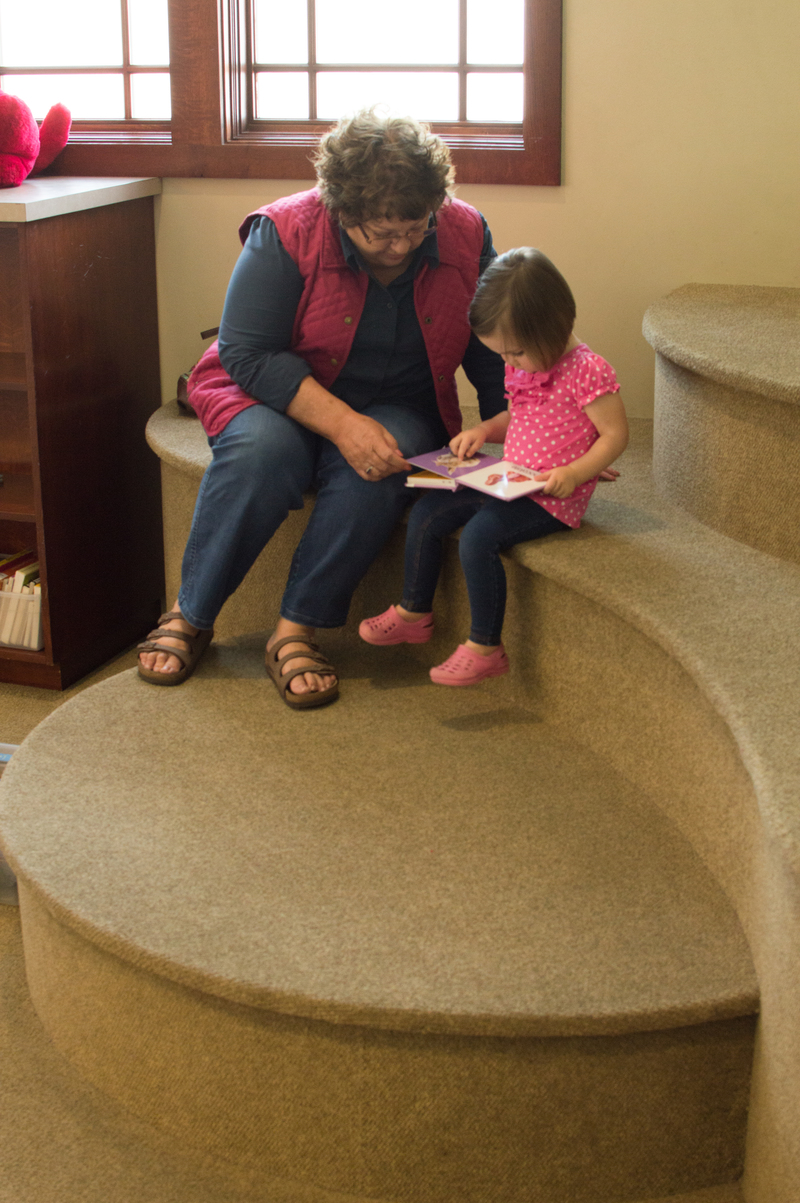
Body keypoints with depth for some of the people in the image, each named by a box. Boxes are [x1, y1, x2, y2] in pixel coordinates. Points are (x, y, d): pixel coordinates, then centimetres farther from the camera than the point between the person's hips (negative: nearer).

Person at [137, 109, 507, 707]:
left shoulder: (466, 234, -9)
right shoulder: (286, 233, -19)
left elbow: (493, 355, 1)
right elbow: (247, 354, -21)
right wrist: (342, 424, -30)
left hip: (397, 407, 2)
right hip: (272, 394, -2)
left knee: (376, 473, -32)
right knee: (263, 450, -35)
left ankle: (295, 633, -22)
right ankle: (189, 616, -17)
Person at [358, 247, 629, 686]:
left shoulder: (588, 372, -17)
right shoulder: (521, 369, 9)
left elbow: (615, 435, -14)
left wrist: (573, 474, -26)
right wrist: (483, 430, 5)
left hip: (552, 500, -9)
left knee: (478, 534, -29)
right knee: (426, 511, 2)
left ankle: (485, 648, -20)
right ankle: (414, 613, 16)